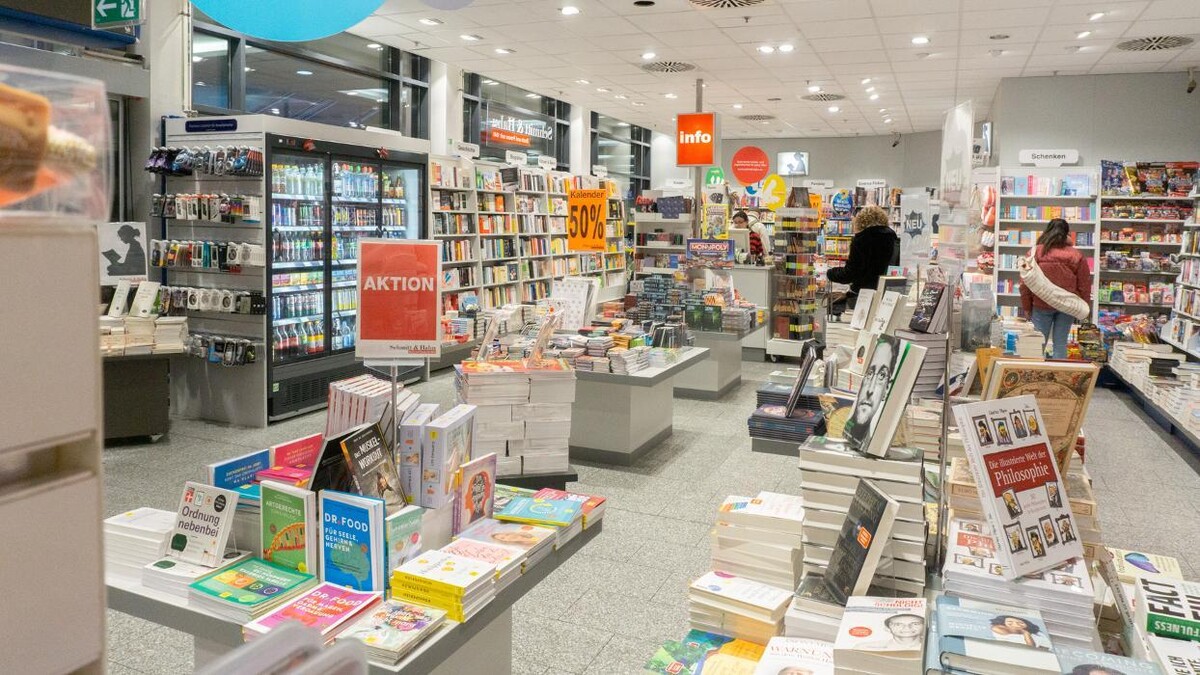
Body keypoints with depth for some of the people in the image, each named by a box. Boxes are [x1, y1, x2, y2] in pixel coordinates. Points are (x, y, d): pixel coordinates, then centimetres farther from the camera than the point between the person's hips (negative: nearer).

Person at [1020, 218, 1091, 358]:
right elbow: (1085, 286, 3)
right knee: (1060, 344, 6)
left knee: (1039, 344, 5)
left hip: (1041, 305, -1)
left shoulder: (1036, 252, -3)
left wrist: (1026, 307, 6)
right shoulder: (1076, 255, -1)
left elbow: (1026, 283, -2)